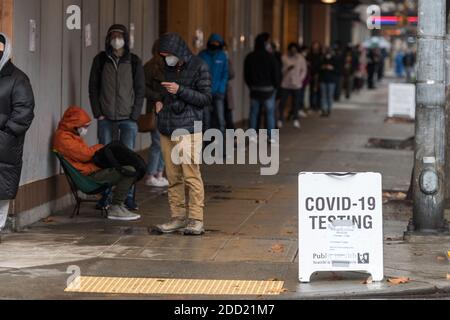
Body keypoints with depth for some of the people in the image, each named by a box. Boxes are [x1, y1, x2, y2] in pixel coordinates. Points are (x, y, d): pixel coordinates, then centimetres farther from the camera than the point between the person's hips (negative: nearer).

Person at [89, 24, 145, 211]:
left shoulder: (134, 62, 5)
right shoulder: (101, 60, 7)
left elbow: (140, 90, 5)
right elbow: (93, 88, 7)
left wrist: (134, 115, -4)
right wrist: (98, 113, -2)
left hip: (127, 118, -1)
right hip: (105, 118, 1)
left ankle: (128, 196, -1)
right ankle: (106, 195, 8)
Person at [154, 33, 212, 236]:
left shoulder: (199, 67, -4)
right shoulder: (167, 68, 15)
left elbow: (206, 99, -7)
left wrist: (180, 90, -16)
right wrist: (159, 101, 8)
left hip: (188, 130, -6)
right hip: (167, 130, 6)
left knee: (191, 175, -9)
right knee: (173, 177, 6)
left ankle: (196, 220, -5)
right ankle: (178, 217, 12)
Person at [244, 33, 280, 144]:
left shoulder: (250, 57, 2)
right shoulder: (270, 57, -10)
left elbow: (246, 75, 7)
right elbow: (276, 74, -7)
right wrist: (275, 86, 8)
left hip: (254, 89, 3)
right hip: (268, 89, -3)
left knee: (254, 112, 9)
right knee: (270, 112, 4)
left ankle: (252, 134, 4)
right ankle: (271, 136, 4)